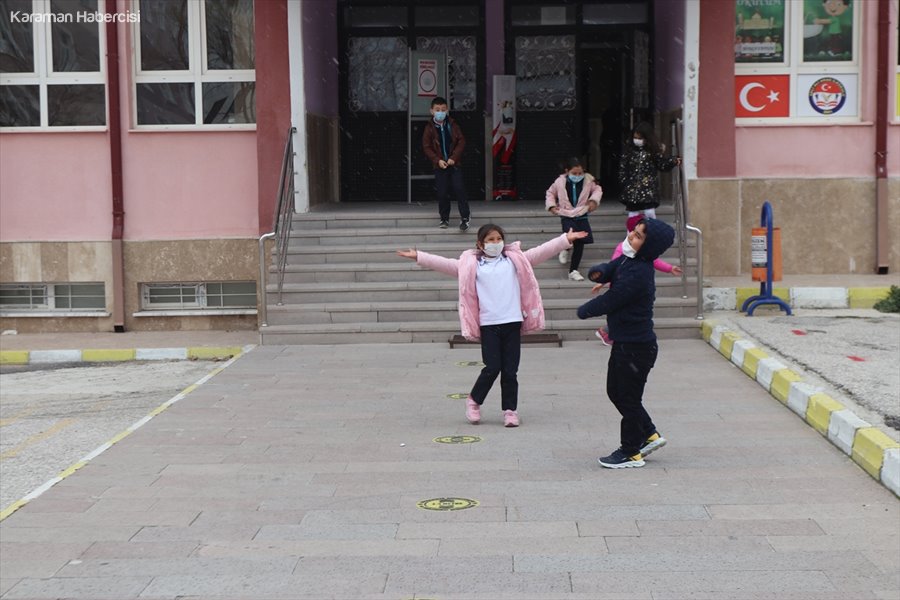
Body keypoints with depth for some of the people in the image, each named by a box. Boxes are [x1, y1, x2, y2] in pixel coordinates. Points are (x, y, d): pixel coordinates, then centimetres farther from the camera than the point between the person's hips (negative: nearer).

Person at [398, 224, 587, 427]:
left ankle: (510, 410, 13)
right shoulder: (470, 264, 6)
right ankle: (474, 401, 18)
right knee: (492, 368, -4)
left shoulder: (516, 259, 10)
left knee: (510, 370, 3)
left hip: (513, 322, 2)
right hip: (488, 324, -1)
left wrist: (566, 239, 0)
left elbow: (541, 252, 6)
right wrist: (418, 256, -3)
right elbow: (446, 264, 3)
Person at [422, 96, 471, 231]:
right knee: (442, 193, 2)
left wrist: (454, 157, -12)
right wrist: (437, 160, -13)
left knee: (459, 189, -9)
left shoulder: (452, 125, 2)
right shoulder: (429, 128, -1)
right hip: (439, 165, 0)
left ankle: (464, 217, -3)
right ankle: (445, 219, 15)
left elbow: (461, 141, -1)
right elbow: (426, 147, -2)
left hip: (454, 163, 0)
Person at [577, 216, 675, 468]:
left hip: (636, 347, -10)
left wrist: (584, 310, -2)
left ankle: (630, 452, 18)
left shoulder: (637, 273, -26)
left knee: (628, 398, 3)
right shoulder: (627, 261, 3)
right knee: (616, 391, 20)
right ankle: (649, 435, 32)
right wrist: (598, 273, -16)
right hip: (625, 342, 10)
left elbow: (608, 302, -21)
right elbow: (609, 269, 10)